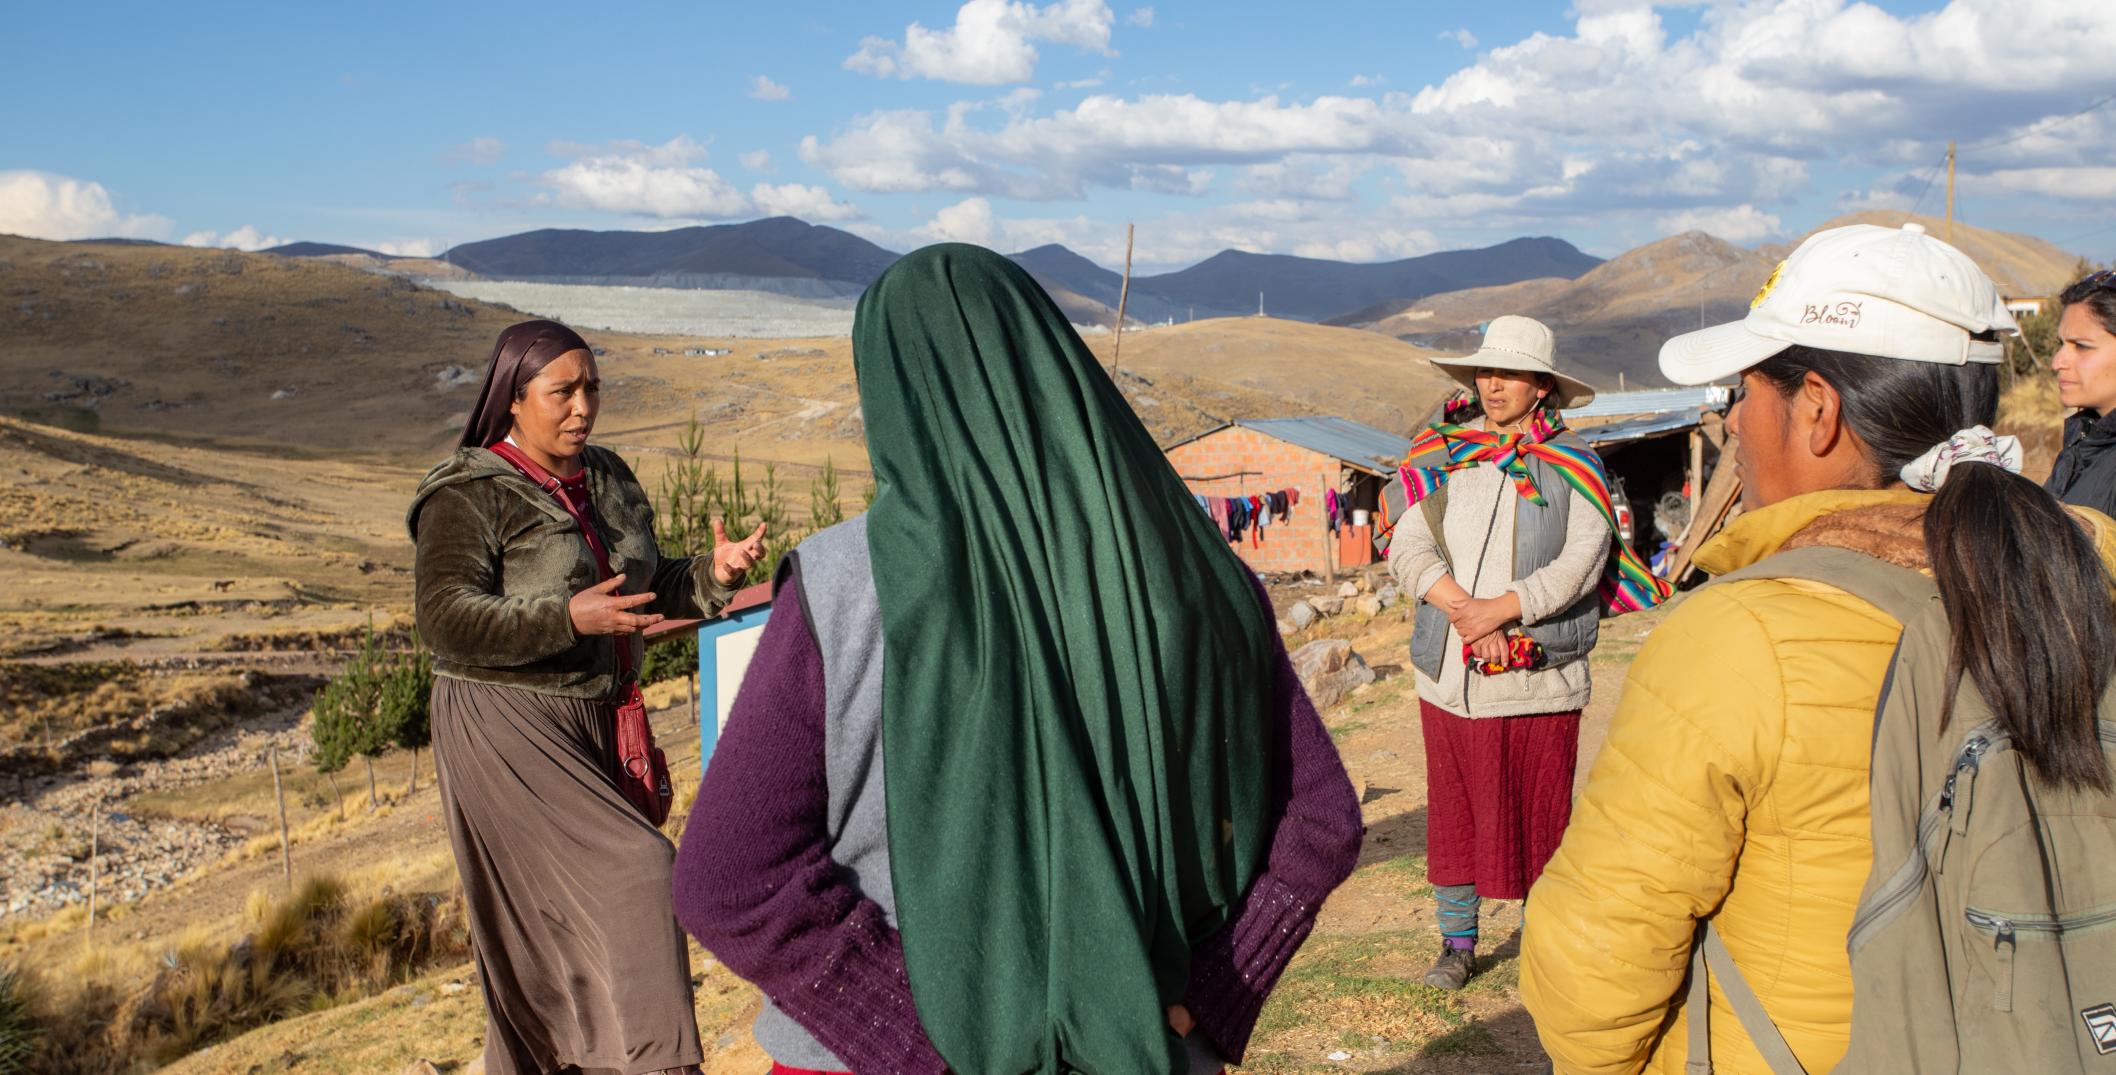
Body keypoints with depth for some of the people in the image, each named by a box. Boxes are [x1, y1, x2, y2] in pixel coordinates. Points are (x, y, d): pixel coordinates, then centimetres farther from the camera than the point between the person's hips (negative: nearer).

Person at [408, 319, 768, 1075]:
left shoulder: (607, 479, 9)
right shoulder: (469, 494, -12)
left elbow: (649, 592, 12)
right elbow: (447, 619, -21)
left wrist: (712, 575, -8)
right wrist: (569, 620, -32)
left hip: (592, 724, 7)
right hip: (507, 733, -7)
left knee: (560, 923, 14)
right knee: (630, 874, -17)